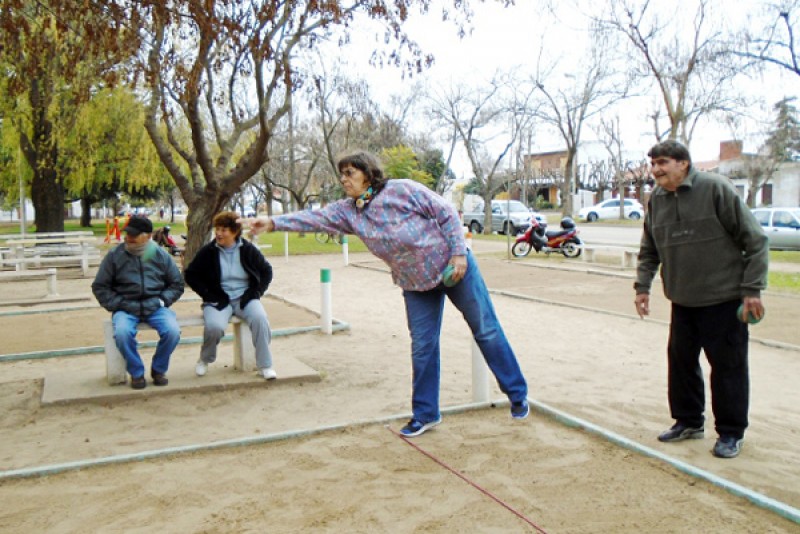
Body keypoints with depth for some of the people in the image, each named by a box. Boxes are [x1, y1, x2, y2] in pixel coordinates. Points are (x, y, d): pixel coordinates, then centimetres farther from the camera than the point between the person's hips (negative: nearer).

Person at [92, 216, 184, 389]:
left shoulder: (160, 255, 5)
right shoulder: (115, 255, 1)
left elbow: (177, 284, 13)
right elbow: (99, 286, 7)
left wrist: (163, 300, -2)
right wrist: (117, 304, -5)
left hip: (155, 306, 1)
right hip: (126, 308, -1)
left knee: (173, 331, -27)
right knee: (122, 332, -33)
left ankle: (158, 369, 2)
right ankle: (136, 373, -6)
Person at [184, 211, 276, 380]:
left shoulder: (248, 250, 1)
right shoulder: (208, 252, -1)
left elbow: (266, 271, 12)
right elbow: (190, 275, 5)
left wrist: (256, 292, -2)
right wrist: (209, 295, -7)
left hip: (244, 297, 1)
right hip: (218, 300, 0)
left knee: (260, 318, -31)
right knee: (214, 326, -32)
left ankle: (265, 365, -18)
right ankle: (205, 360, 2)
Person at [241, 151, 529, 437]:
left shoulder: (404, 190, -17)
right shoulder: (348, 211, -4)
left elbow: (447, 214, -13)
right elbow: (315, 218, -13)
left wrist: (458, 252, -17)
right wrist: (273, 222, -25)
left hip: (454, 267, -4)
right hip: (416, 286, 4)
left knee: (486, 330, 6)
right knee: (422, 347, 6)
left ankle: (518, 395, 21)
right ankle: (425, 414, 20)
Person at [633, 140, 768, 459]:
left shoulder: (716, 188, -13)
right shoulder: (656, 200, 3)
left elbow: (755, 241, -11)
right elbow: (649, 251, 13)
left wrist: (752, 289, -13)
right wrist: (642, 286, 2)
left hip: (724, 299, -5)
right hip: (682, 301, 6)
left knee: (728, 366, 4)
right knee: (681, 361, 13)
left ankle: (731, 433, 20)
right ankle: (688, 421, 31)